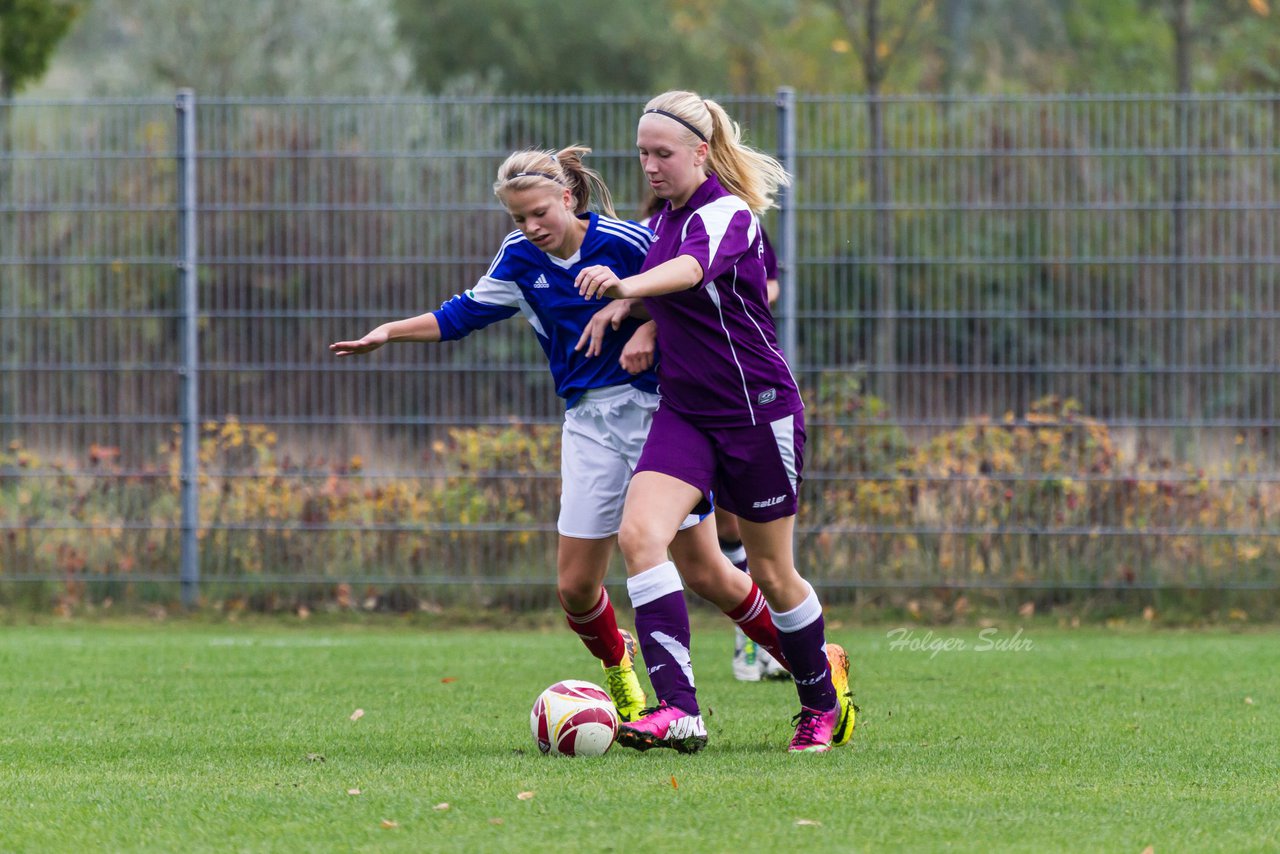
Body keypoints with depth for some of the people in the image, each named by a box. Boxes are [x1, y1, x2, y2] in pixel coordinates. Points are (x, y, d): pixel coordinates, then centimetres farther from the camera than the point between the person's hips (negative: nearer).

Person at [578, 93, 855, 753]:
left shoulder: (727, 213, -16)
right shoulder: (667, 217, 8)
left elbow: (691, 270, -40)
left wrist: (626, 285, -58)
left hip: (758, 411, -7)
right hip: (686, 413, 7)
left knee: (771, 573, 5)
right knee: (638, 534, -18)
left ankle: (823, 697, 31)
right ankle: (677, 708, -24)